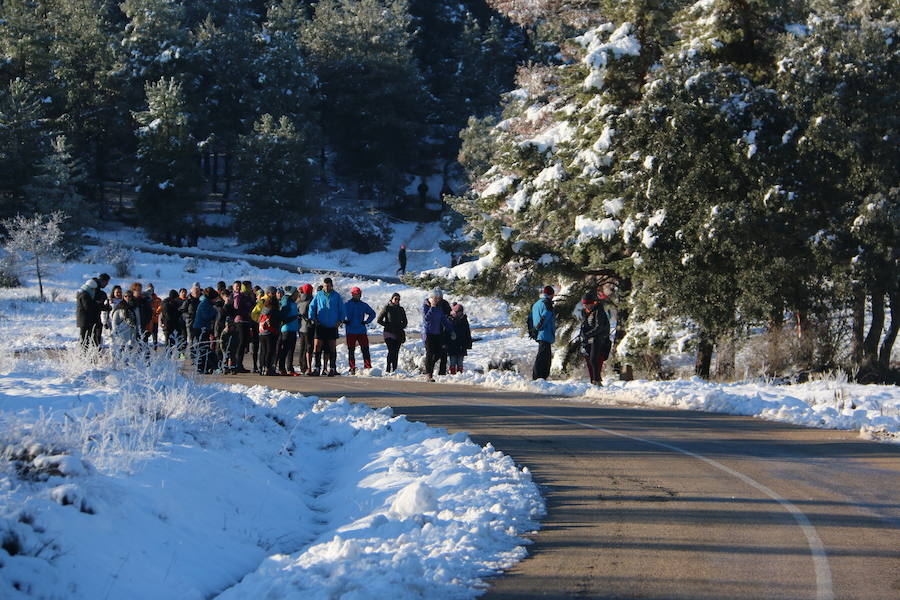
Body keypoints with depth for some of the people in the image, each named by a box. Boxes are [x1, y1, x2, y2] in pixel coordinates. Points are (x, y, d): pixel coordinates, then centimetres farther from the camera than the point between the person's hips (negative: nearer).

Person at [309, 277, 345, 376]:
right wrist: (313, 318, -2)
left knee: (332, 347, 5)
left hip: (332, 326, 0)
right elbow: (312, 306, 9)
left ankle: (333, 368, 10)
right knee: (318, 346, -5)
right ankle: (317, 367, 1)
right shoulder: (319, 295, 5)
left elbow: (342, 309, 8)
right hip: (321, 326, 0)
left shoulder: (336, 296, 4)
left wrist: (340, 320, -3)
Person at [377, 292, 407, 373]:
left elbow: (405, 322, 24)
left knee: (396, 352, 1)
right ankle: (388, 368, -10)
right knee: (391, 351, -16)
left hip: (398, 334, 4)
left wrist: (401, 327, 6)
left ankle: (394, 369, 4)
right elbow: (379, 320, 1)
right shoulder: (387, 308, 1)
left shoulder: (401, 309, 14)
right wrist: (388, 325, -4)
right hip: (389, 333, -4)